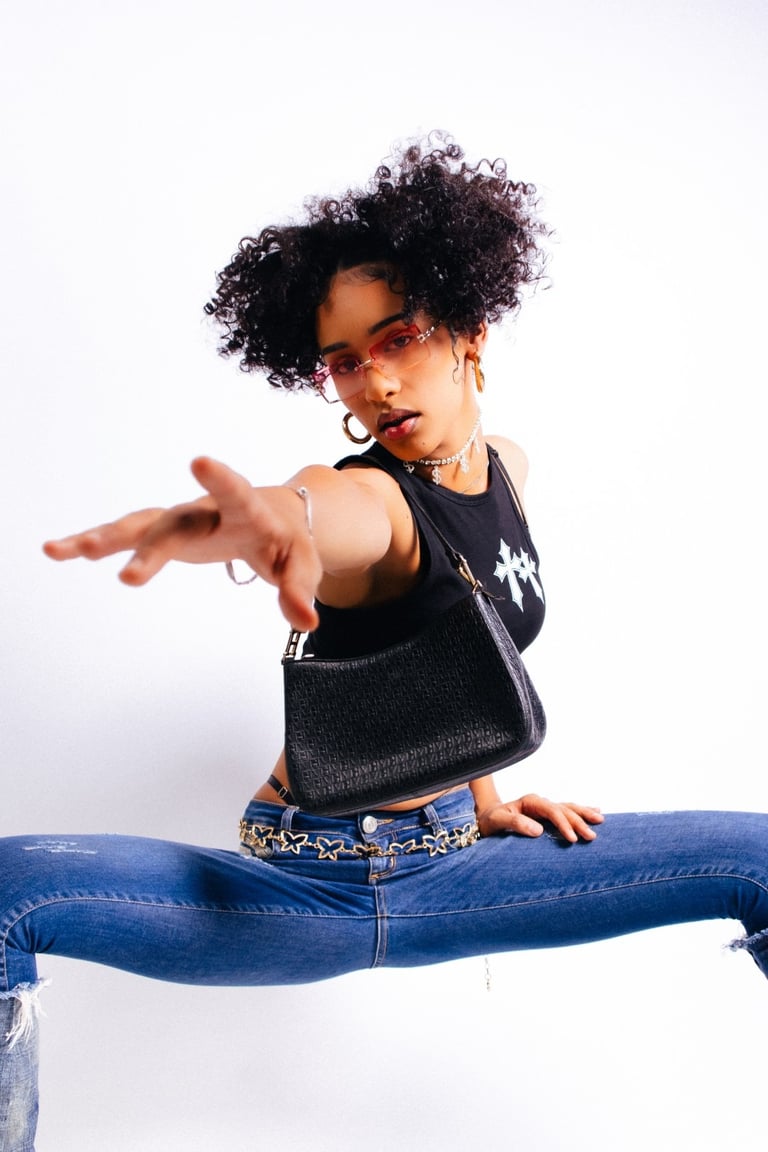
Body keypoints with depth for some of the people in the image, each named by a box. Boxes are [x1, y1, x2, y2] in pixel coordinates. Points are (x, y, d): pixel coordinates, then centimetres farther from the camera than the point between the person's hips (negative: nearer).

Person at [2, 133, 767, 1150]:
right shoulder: (370, 500, -18)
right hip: (304, 883, -5)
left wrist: (482, 792, 10)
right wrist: (255, 517, -68)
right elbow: (320, 514, -45)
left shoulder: (504, 468, 3)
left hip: (450, 865, 6)